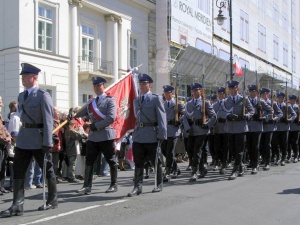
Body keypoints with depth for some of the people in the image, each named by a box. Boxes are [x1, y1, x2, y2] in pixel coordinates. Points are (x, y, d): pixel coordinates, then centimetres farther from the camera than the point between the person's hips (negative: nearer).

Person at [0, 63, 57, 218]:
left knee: (47, 170, 8)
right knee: (18, 170, 1)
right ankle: (17, 206, 3)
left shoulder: (43, 96, -11)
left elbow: (48, 121, -15)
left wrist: (47, 143, -21)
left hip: (38, 139, -7)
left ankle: (53, 200, 22)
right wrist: (21, 136, 12)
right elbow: (23, 116, 16)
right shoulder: (21, 96, 12)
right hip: (23, 138, 7)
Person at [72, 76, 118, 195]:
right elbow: (80, 113, 17)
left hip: (106, 135, -6)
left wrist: (96, 125, -15)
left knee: (111, 161, 3)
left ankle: (114, 185, 14)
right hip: (93, 136, 6)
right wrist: (72, 114, -3)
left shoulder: (110, 100, -2)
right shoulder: (91, 103, 17)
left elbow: (111, 118, -14)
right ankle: (87, 186, 5)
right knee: (89, 161, 2)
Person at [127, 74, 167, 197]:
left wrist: (161, 135, -14)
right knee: (138, 163, 2)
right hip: (138, 135, 5)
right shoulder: (136, 100, 15)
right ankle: (137, 187, 5)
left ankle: (159, 185, 22)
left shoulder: (156, 99, -3)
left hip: (152, 135, -5)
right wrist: (135, 131, 10)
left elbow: (162, 118, -8)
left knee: (156, 162, 8)